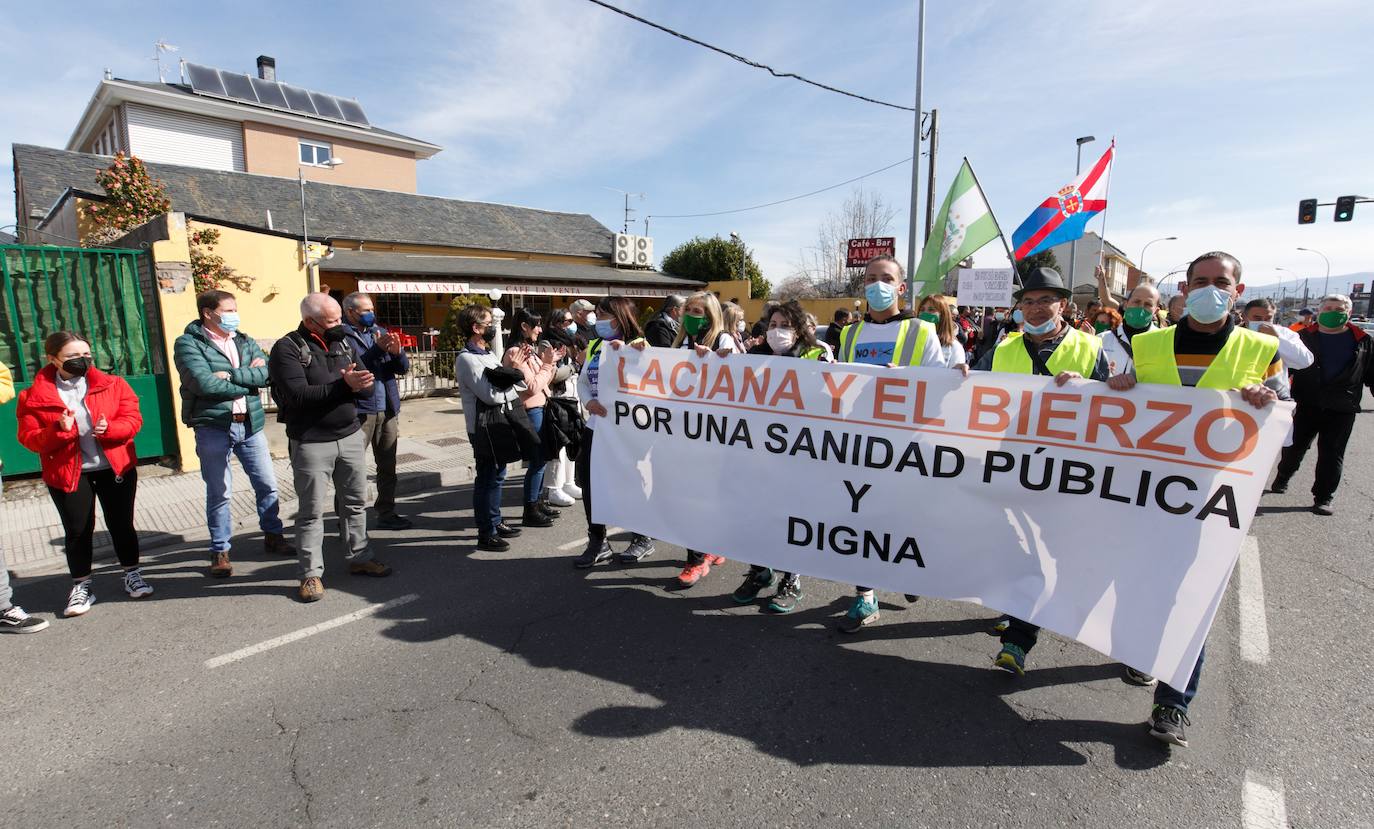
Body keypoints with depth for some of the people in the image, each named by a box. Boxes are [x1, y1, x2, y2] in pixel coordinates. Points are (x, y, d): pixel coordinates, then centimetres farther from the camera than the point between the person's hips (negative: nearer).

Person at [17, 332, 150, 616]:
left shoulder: (112, 384, -1)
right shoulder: (35, 396, -3)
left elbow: (133, 418, -5)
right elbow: (29, 439, -4)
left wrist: (110, 428, -24)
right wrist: (57, 430, -24)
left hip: (115, 468, 0)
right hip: (68, 474, 0)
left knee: (122, 524, 9)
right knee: (77, 531, 8)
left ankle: (132, 574, 25)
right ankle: (81, 587, 23)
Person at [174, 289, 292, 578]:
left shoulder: (244, 341, 10)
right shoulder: (188, 343, -4)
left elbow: (267, 372, -4)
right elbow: (205, 383, -18)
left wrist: (231, 375, -15)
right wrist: (249, 378, -8)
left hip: (250, 424, 4)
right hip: (213, 427, -4)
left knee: (267, 484, 10)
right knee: (219, 492, 5)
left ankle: (273, 536, 27)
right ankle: (220, 551, 19)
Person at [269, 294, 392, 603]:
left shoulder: (343, 343, 9)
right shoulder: (287, 348, -9)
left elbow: (367, 388, 4)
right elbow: (298, 395, -21)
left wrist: (357, 383, -19)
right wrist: (344, 385, -24)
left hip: (351, 436, 6)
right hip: (311, 443, -5)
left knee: (355, 502, 14)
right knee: (311, 511, 4)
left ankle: (359, 557, 29)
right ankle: (311, 573, 15)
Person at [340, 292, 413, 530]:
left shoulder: (380, 332, 15)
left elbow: (403, 368, 11)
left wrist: (397, 352, -9)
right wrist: (378, 350, -20)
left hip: (388, 410, 6)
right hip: (358, 411, -6)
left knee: (387, 466, 12)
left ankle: (386, 513, 22)